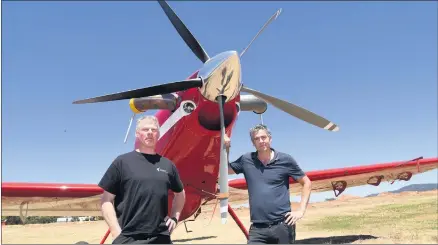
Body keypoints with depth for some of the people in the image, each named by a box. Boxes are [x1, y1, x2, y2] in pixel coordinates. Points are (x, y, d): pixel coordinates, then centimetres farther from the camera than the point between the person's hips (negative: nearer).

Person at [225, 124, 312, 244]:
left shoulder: (285, 159, -2)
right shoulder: (246, 160, 4)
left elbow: (306, 183, 7)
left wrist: (301, 211, -1)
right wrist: (226, 147, 4)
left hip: (282, 225, -1)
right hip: (257, 228, 1)